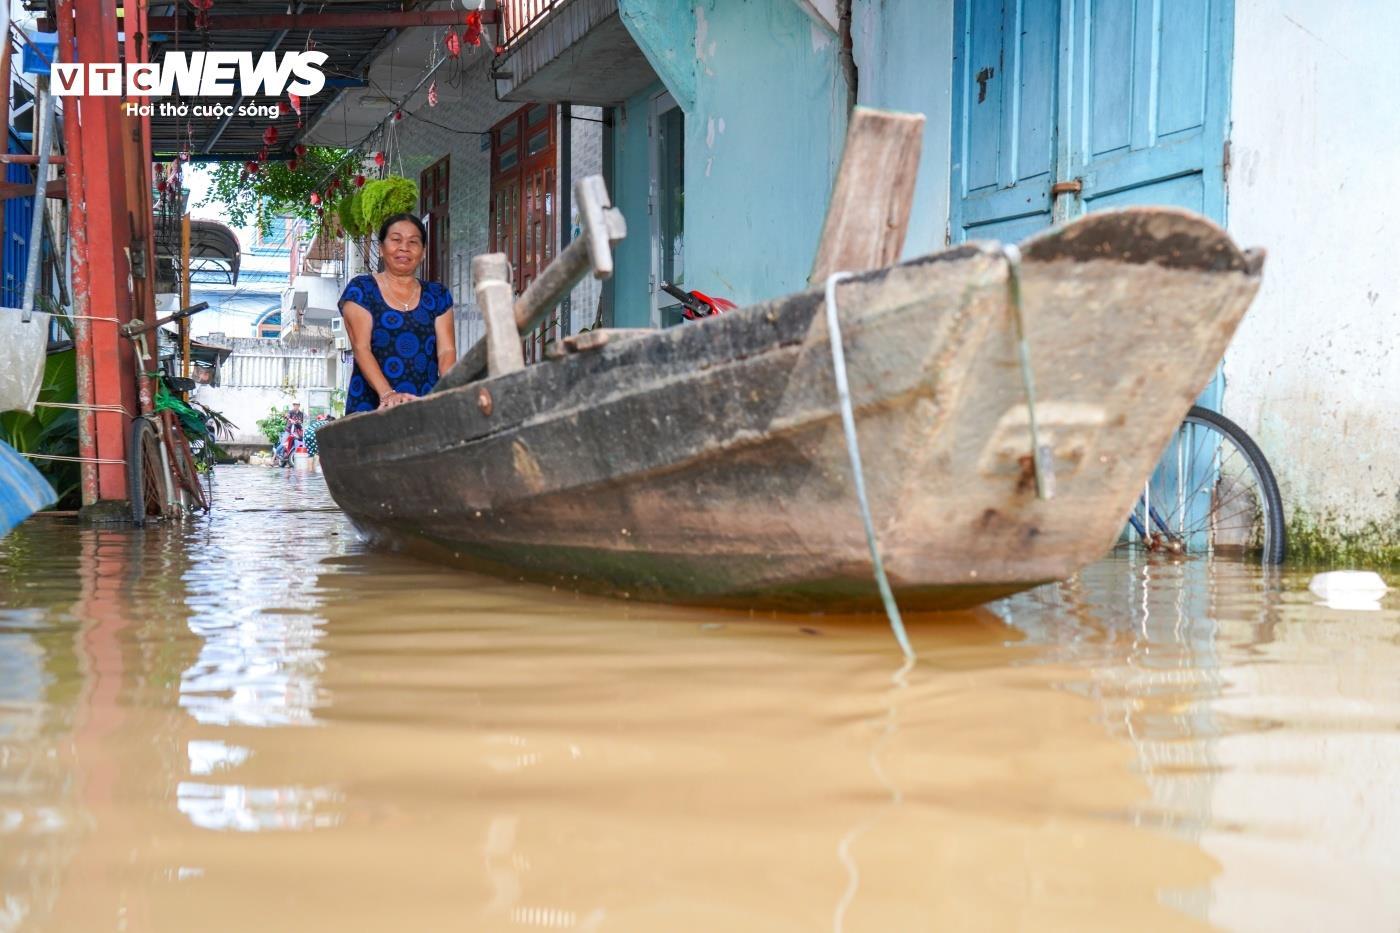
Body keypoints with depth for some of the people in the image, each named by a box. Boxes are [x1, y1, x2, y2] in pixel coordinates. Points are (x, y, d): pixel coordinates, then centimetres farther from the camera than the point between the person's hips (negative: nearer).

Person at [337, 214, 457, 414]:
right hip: (371, 405, -2)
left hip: (425, 407, 2)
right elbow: (361, 347, -5)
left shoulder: (438, 296, 15)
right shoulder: (360, 290, 6)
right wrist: (387, 393, -22)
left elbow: (447, 350, 4)